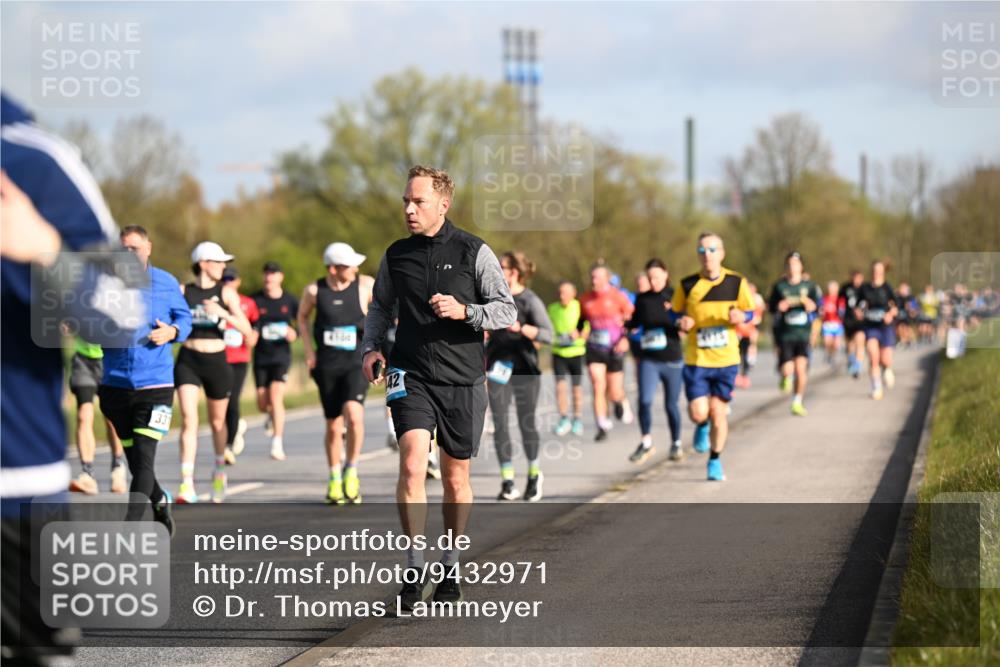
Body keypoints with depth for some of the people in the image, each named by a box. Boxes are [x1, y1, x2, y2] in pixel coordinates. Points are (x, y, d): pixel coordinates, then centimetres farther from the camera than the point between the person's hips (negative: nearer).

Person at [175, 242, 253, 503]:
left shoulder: (226, 293, 0)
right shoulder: (182, 292, 1)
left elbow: (246, 329, -8)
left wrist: (223, 313, -24)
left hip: (216, 362, 1)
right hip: (188, 361, -1)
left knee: (217, 422, 14)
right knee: (189, 420, -15)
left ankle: (220, 472, 40)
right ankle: (187, 485, -19)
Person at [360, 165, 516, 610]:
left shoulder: (473, 252, -3)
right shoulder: (396, 255, 6)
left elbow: (506, 310, -2)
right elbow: (381, 306, 20)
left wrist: (464, 311, -19)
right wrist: (370, 347, 3)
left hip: (462, 379, -1)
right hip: (412, 376, 1)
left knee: (455, 477, 10)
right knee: (412, 465, -18)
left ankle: (451, 565, 28)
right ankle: (414, 569, -14)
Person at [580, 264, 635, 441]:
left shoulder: (618, 297, -8)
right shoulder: (585, 300, 3)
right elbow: (581, 320, 19)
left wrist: (625, 339, -16)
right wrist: (578, 332, -2)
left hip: (614, 349, -2)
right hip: (594, 349, 2)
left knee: (614, 393, 1)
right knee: (598, 388, -9)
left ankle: (620, 402, 38)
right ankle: (603, 427, -2)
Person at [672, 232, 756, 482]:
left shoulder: (736, 282, -1)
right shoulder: (687, 285, -2)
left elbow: (749, 311, 9)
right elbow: (675, 313, 11)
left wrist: (741, 317, -14)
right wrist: (682, 323, -12)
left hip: (726, 358, 0)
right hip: (696, 359, 0)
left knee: (719, 412, 2)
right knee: (698, 412, -10)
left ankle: (715, 461, 23)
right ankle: (702, 426, 29)